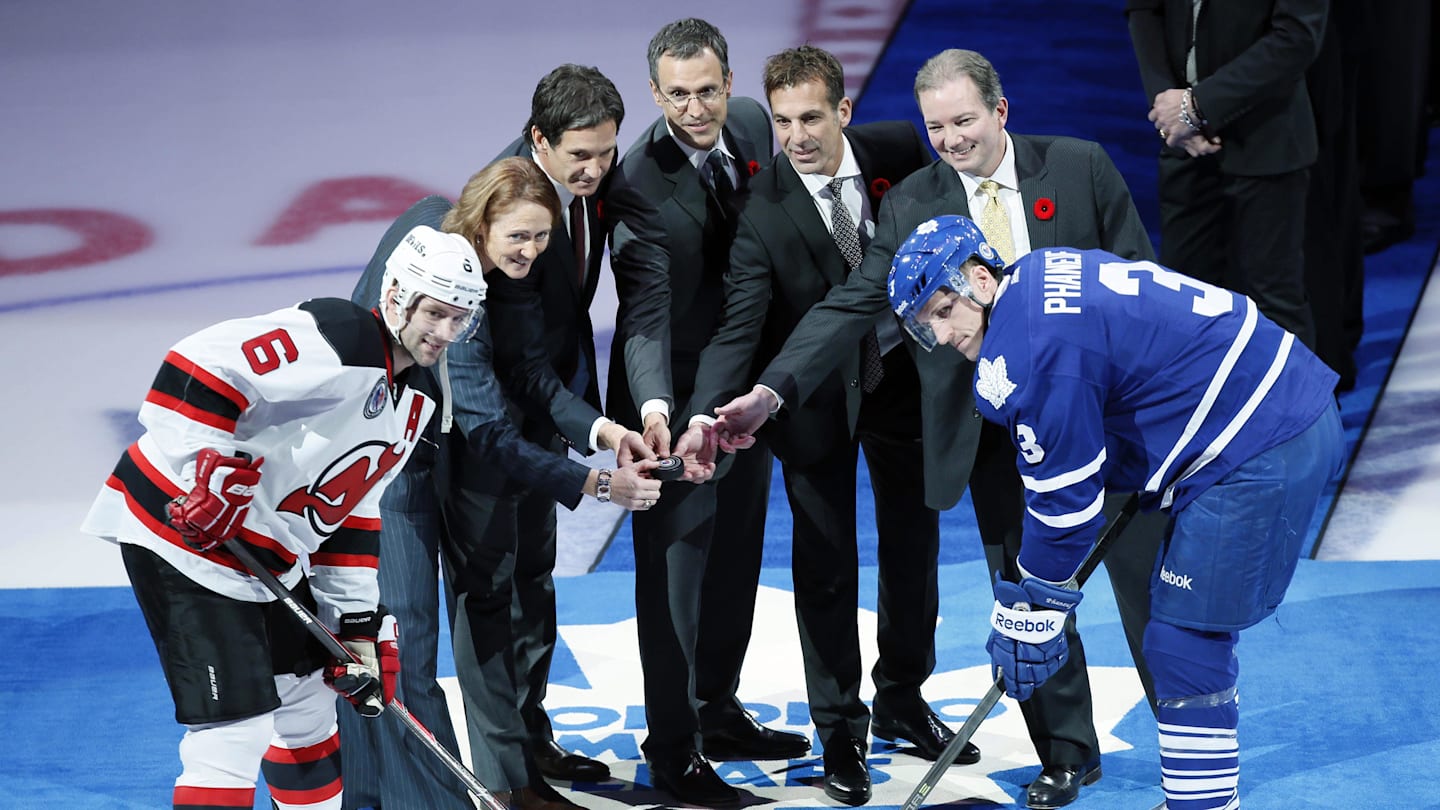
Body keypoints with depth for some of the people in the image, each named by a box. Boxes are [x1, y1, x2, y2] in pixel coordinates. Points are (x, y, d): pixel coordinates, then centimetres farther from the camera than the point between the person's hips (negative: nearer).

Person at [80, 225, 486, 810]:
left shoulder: (413, 401, 11)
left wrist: (357, 623, 13)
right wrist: (211, 472, -30)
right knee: (236, 728, -14)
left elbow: (351, 506, 17)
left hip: (270, 554, 11)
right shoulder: (335, 340, -20)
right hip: (185, 531, -10)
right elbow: (197, 367, -28)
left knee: (307, 703, 24)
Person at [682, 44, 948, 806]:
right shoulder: (760, 208, -24)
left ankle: (902, 698, 37)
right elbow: (738, 327, -27)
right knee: (825, 562, 4)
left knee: (913, 540, 17)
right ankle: (839, 729, 21)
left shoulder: (897, 149, -15)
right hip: (817, 393, -3)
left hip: (904, 372, 4)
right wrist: (704, 414, -42)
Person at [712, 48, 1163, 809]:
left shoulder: (1079, 167, -5)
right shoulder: (910, 205, -3)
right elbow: (848, 306, -9)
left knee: (1145, 578, 8)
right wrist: (771, 391, -21)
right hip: (995, 428, 1)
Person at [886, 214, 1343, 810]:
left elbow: (1064, 502, -12)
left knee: (1185, 645, -6)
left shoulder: (1028, 350, -18)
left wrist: (1025, 616, -1)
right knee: (1189, 641, 16)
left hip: (1259, 448, -10)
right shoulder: (1040, 276, 12)